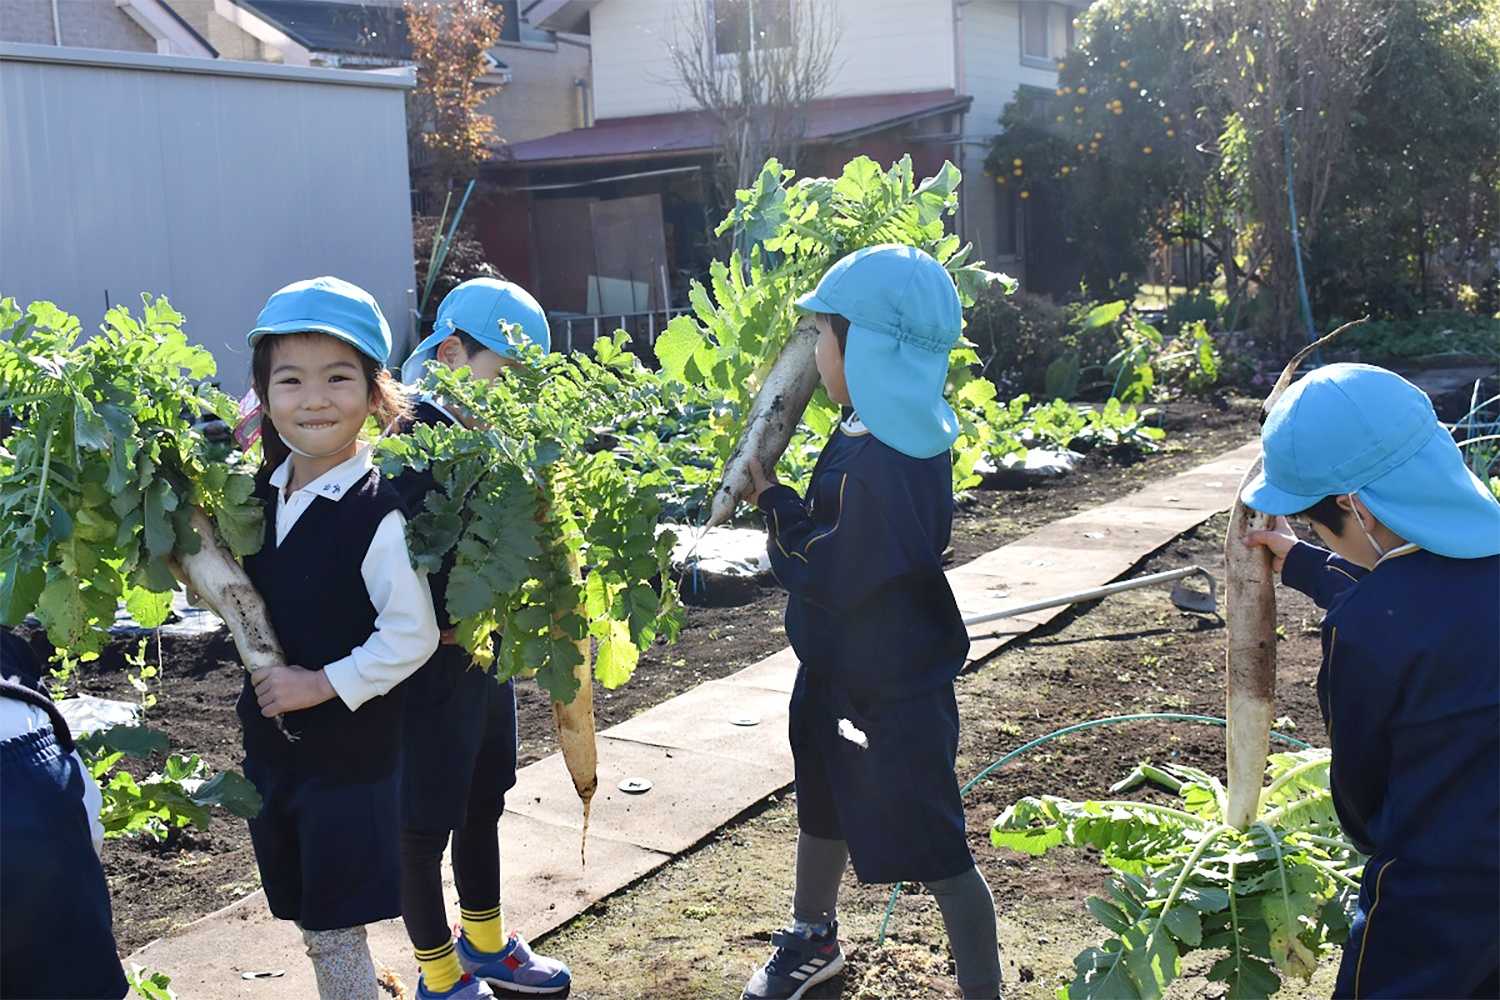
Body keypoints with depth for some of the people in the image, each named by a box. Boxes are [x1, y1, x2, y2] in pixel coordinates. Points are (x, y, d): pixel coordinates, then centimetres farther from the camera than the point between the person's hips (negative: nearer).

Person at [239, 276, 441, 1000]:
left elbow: (411, 637, -21)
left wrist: (320, 684, -18)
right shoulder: (260, 494, 2)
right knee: (306, 917, 19)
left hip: (350, 754, -7)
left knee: (333, 928, 5)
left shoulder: (378, 513, -21)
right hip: (270, 743, 7)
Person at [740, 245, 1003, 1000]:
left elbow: (825, 573, -26)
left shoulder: (886, 462, -31)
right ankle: (813, 939, 52)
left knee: (934, 853, 3)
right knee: (823, 809, 28)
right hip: (839, 671, 10)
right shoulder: (879, 429, -1)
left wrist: (770, 499, -14)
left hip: (895, 695, -10)